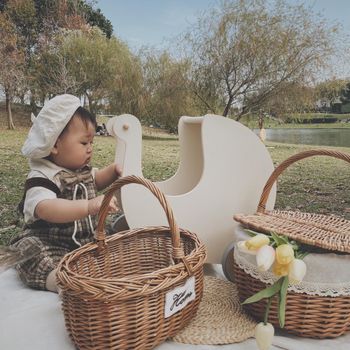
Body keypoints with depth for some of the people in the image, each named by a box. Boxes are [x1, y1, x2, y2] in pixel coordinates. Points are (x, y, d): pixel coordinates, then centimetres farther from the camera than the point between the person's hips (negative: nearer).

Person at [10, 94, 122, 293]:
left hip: (87, 240, 9)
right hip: (48, 248, -8)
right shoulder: (42, 178, -21)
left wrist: (113, 170, 6)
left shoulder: (82, 169, 6)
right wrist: (89, 206, -54)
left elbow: (95, 181, 29)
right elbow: (46, 209, -42)